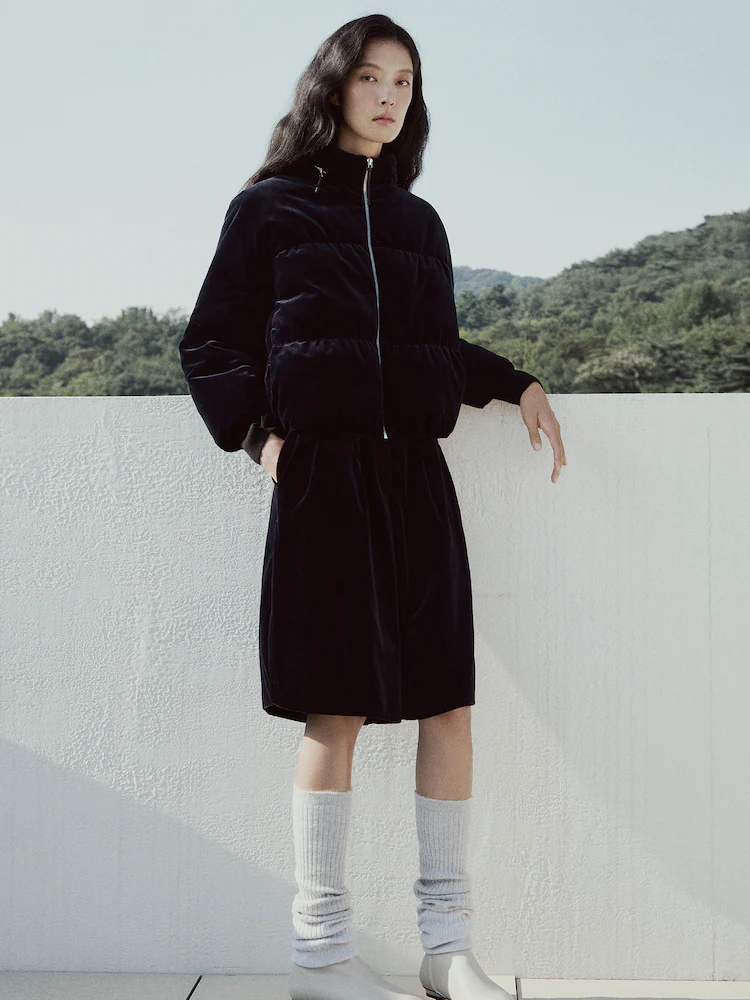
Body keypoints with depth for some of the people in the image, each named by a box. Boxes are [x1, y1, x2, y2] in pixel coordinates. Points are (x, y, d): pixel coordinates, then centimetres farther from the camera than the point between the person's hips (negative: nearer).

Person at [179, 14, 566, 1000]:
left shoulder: (419, 222, 19)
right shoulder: (269, 209, 6)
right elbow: (210, 344, 6)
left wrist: (515, 383, 7)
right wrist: (257, 428, -10)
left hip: (415, 474, 5)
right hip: (323, 475, -4)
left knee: (449, 699, 0)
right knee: (337, 710, -5)